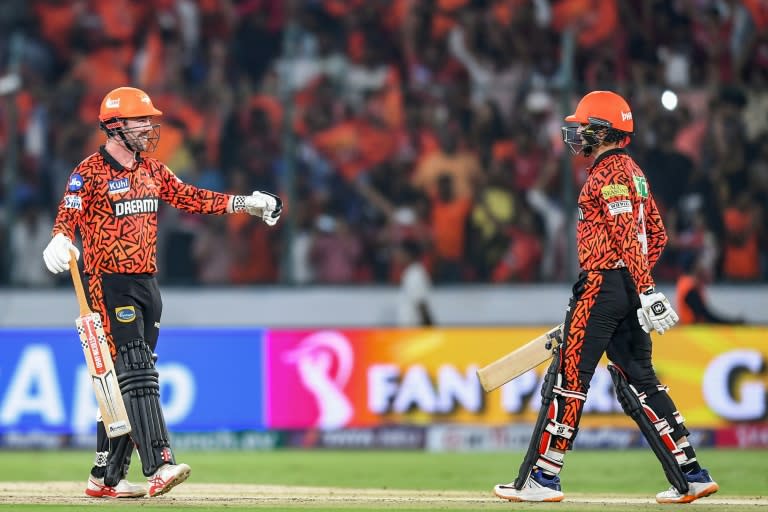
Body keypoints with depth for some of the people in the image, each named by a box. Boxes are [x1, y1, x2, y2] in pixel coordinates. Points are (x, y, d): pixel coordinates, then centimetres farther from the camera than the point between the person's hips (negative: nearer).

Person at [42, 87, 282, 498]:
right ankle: (159, 466, -26)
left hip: (146, 286, 8)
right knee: (135, 373, -17)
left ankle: (106, 477, 13)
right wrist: (61, 241, -41)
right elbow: (68, 216, -20)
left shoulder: (152, 171, 15)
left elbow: (191, 199, 18)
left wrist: (245, 204, 11)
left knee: (122, 384, 8)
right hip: (109, 285, -8)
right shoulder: (90, 172, -8)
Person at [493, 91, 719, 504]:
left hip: (602, 286, -10)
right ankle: (690, 475, 7)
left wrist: (647, 291, -28)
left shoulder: (608, 174, -12)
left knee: (568, 378, -6)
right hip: (628, 292, 10)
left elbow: (628, 237, -21)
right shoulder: (631, 171, 19)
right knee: (638, 381, 10)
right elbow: (657, 235, 22)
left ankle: (543, 478, -5)